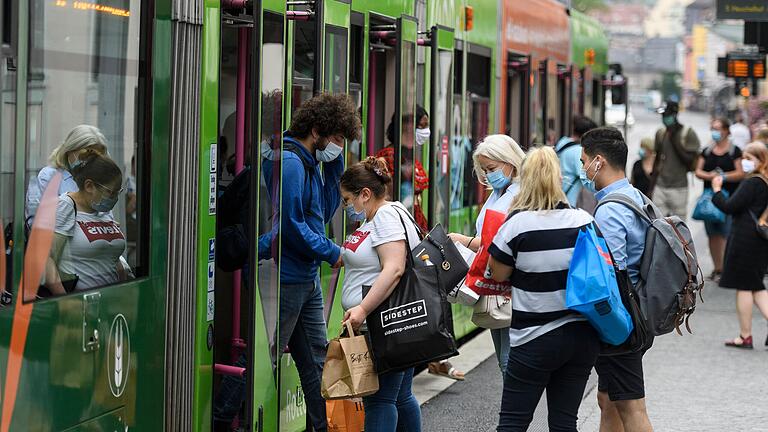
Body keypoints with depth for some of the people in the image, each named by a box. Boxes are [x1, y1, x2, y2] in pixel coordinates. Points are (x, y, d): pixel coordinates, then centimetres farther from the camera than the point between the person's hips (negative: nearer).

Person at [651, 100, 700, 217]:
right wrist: (651, 186, 16)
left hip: (678, 187, -4)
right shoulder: (660, 133, 12)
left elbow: (690, 161, -10)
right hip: (660, 187, 4)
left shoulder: (688, 134, -4)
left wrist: (675, 140, -13)